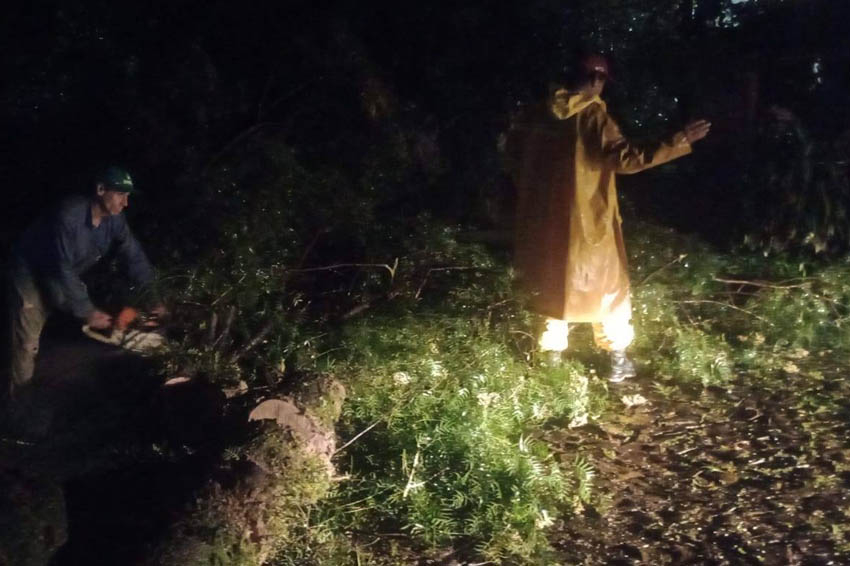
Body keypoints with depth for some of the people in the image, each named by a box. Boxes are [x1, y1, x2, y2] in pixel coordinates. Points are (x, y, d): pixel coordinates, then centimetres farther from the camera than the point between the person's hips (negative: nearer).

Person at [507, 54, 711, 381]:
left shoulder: (540, 112, 3)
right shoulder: (593, 115, -15)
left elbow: (514, 149, 14)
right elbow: (624, 157, -25)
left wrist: (527, 189, 27)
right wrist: (680, 142, -25)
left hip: (543, 214, 5)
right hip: (586, 218, -5)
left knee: (552, 280, 19)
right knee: (608, 283, 8)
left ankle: (554, 348, 26)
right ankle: (618, 358, 9)